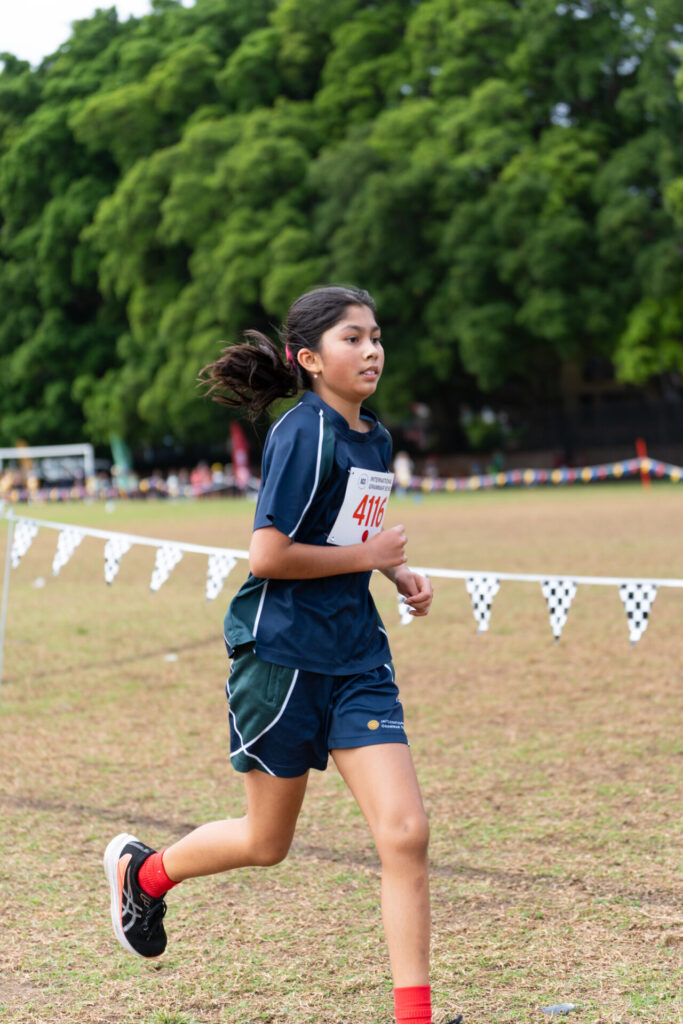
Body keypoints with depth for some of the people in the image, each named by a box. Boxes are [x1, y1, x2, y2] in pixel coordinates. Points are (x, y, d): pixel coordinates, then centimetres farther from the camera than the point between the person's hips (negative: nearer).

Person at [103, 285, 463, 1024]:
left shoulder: (376, 439, 10)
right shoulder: (304, 433, -15)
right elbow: (267, 555, -21)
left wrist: (398, 573, 9)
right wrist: (368, 556, -14)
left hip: (356, 658, 6)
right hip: (280, 654, -6)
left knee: (405, 832, -7)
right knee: (266, 843, 11)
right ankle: (142, 870, 40)